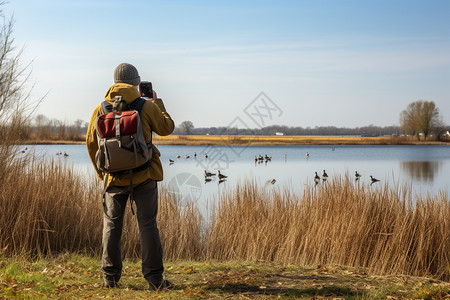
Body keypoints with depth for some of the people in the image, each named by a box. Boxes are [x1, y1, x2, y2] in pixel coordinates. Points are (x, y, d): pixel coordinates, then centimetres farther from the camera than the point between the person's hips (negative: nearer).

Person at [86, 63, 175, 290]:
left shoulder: (101, 109, 0)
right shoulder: (146, 106, -7)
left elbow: (91, 143, 6)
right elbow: (167, 128, 7)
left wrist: (100, 171, 18)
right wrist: (157, 103, 19)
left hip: (114, 177, 2)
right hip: (144, 176, -2)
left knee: (112, 225, 12)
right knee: (147, 224, 3)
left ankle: (110, 277, 14)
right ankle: (154, 277, 2)